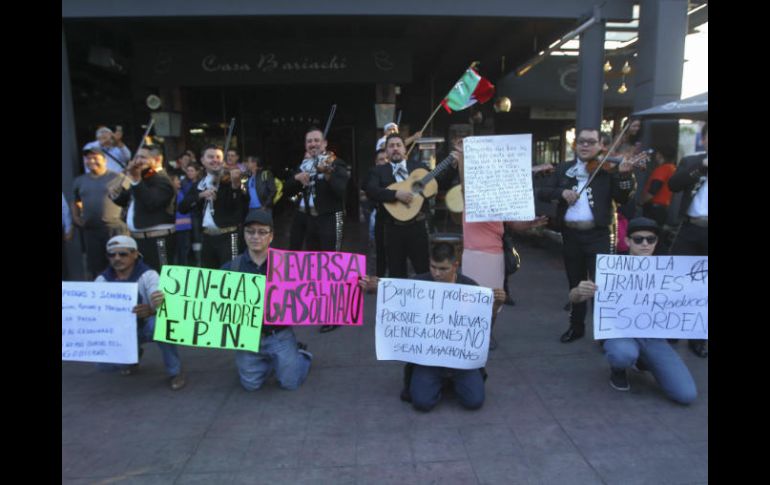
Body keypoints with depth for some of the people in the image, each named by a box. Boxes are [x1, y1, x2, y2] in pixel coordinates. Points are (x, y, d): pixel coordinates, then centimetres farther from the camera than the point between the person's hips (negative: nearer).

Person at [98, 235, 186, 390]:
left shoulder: (148, 275, -22)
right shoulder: (102, 279, -7)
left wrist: (151, 310, -62)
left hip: (147, 325, -5)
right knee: (103, 363, -13)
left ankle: (175, 372, -18)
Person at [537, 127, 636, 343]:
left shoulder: (608, 169, 1)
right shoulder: (564, 169, 9)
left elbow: (622, 198, -8)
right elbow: (542, 192, 2)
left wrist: (625, 174, -23)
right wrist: (561, 192, -16)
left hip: (597, 234, -3)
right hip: (570, 234, 3)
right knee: (575, 283, 15)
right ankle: (576, 326, 29)